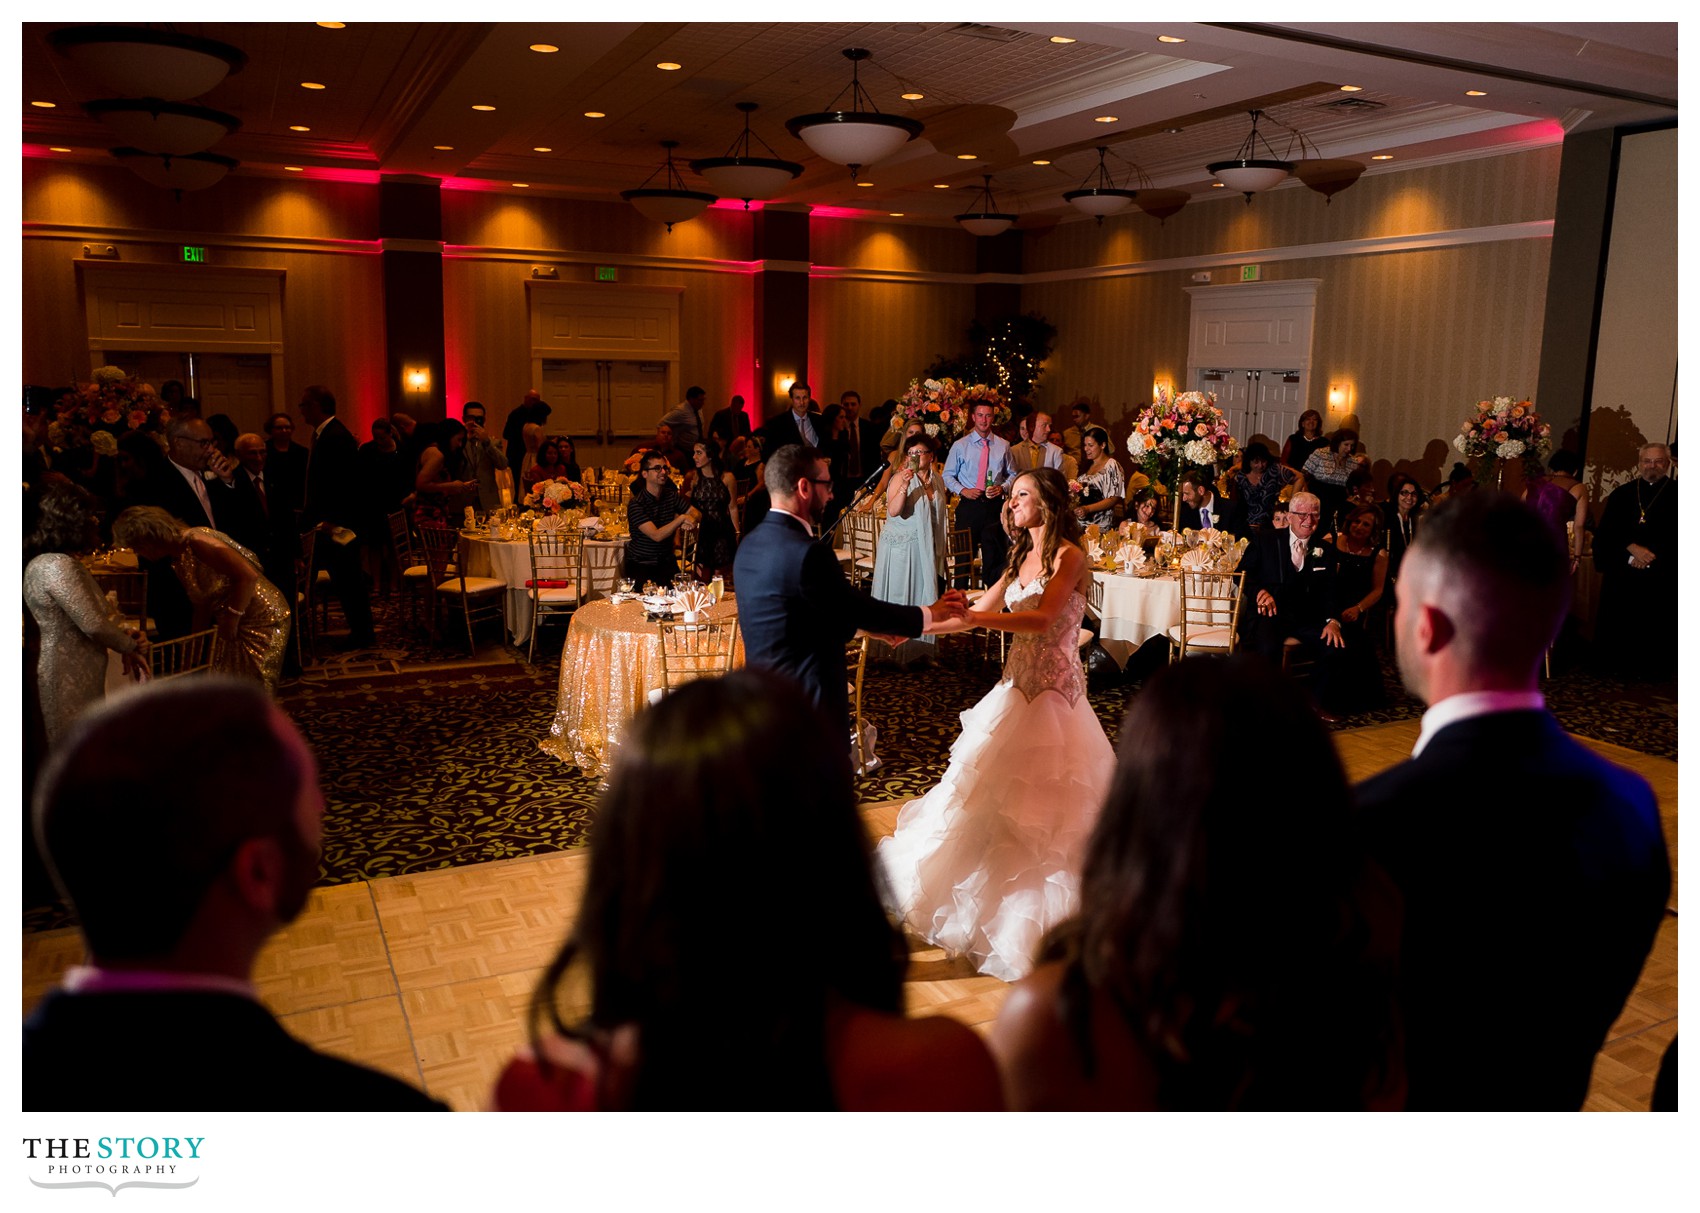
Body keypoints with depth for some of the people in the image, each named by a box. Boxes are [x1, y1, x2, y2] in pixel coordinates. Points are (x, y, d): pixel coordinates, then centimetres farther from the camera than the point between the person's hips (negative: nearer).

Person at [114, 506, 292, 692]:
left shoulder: (196, 541, -20)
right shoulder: (176, 559, 8)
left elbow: (248, 576, -26)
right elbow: (202, 603, 14)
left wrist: (232, 619, -19)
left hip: (261, 618, -9)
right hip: (233, 623, 9)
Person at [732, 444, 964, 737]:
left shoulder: (751, 544, 4)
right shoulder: (807, 553, -23)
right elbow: (862, 609, -12)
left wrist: (871, 624, 17)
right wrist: (929, 615, 3)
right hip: (805, 702, -9)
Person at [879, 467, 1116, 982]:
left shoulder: (1068, 556, -11)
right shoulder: (1021, 558, 14)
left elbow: (1042, 619, -25)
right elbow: (979, 613, 14)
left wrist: (974, 618, -35)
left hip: (1053, 689, -8)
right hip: (1019, 685, 8)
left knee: (1036, 802, -2)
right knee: (999, 798, 11)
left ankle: (1035, 918, 12)